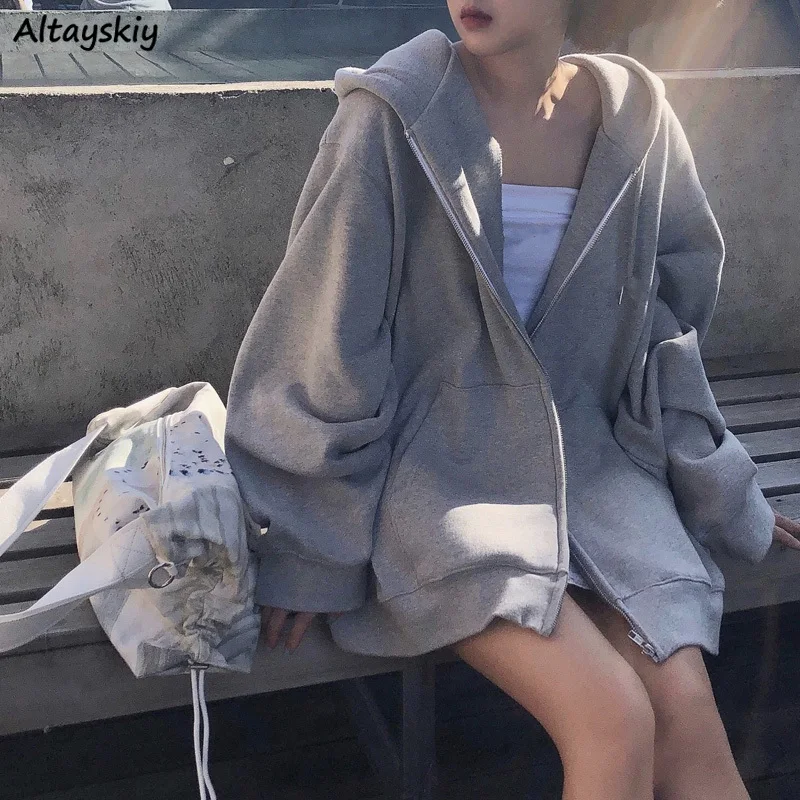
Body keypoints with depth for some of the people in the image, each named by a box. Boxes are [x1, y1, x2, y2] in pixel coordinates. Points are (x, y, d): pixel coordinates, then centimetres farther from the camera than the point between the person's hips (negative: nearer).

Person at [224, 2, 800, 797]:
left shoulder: (629, 113, 2)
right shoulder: (395, 118, -11)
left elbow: (659, 327, 11)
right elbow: (329, 343, -9)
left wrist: (719, 491, 14)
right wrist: (309, 548, -7)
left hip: (582, 450, 4)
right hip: (437, 462, -4)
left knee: (688, 714, -13)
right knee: (617, 724, -19)